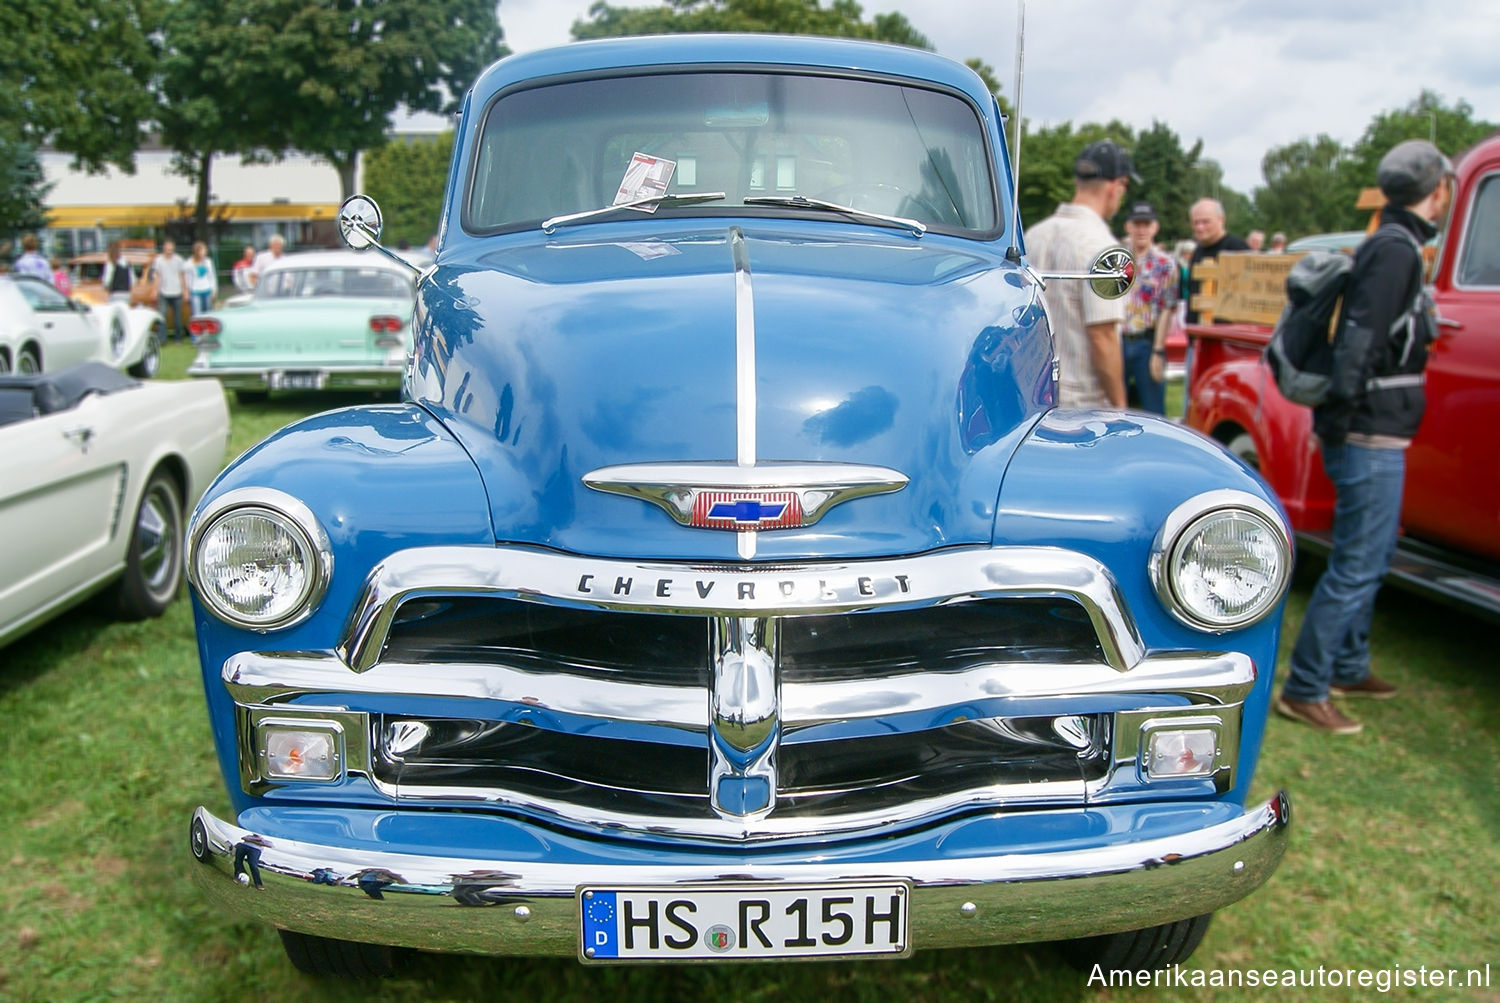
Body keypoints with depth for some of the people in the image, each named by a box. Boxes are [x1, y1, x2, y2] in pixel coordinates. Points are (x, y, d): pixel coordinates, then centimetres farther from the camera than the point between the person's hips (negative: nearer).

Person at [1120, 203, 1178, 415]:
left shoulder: (1165, 264, -1)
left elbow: (1166, 310, -5)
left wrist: (1158, 352, -12)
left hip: (1146, 343, -3)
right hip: (1118, 341, 3)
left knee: (1153, 411, 3)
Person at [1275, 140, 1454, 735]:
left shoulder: (1391, 245, 15)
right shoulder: (1396, 249, -16)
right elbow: (1361, 336, -23)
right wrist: (1343, 415, -23)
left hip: (1374, 435, 11)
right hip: (1371, 437, -11)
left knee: (1370, 557, 19)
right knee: (1356, 566, -6)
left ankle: (1348, 669, 32)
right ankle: (1303, 692, 1)